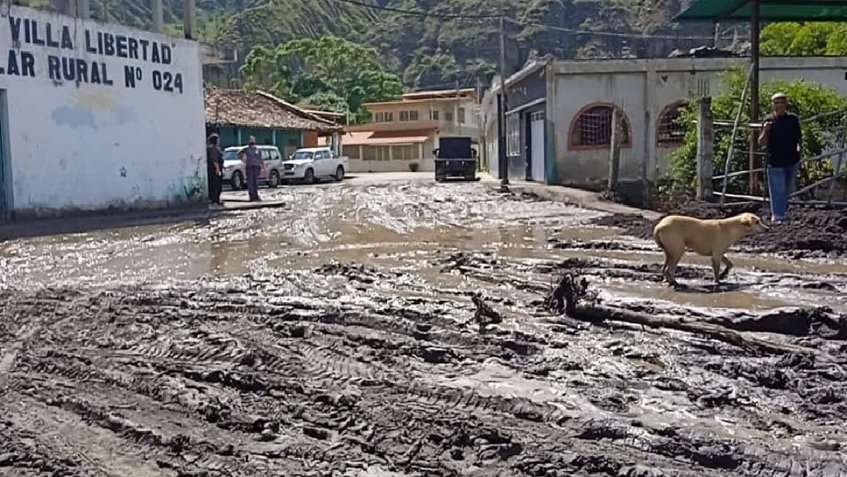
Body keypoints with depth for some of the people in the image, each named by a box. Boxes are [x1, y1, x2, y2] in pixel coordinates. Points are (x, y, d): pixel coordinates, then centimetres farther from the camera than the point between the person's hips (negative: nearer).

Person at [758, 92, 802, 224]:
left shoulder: (793, 119, 5)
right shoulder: (769, 121, -6)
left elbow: (799, 137, 18)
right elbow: (761, 142, -9)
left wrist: (798, 147, 0)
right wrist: (765, 130, -26)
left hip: (792, 161, 5)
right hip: (776, 162, -5)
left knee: (788, 190, 16)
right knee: (778, 191, -6)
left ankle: (783, 212, 30)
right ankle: (777, 216, 0)